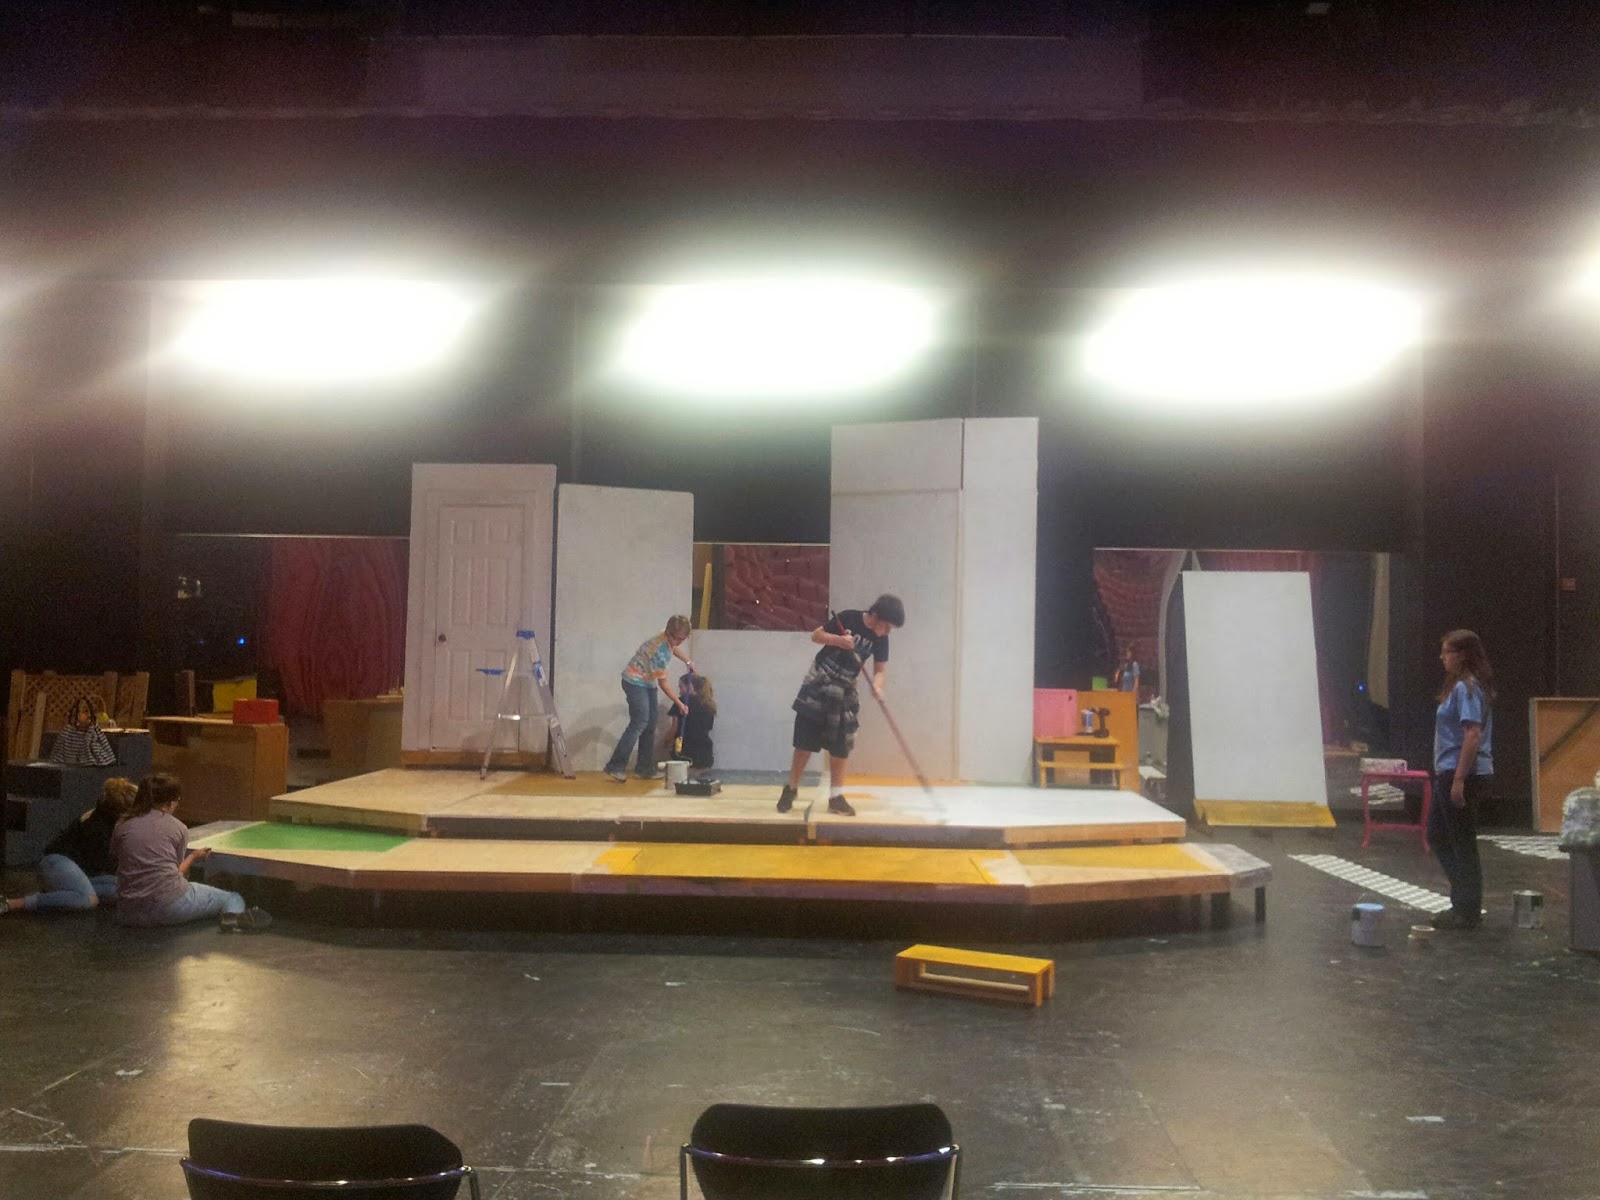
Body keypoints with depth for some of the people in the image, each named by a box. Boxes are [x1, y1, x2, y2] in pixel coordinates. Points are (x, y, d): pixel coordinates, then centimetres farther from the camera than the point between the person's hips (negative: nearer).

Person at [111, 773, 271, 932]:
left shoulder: (122, 826, 9)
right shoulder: (177, 827, 3)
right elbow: (178, 871, 7)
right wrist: (194, 857, 27)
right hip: (169, 905, -3)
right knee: (233, 898, 10)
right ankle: (234, 917, -27)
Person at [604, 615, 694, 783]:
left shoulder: (670, 639, -3)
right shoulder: (660, 650, -29)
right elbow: (663, 683, -21)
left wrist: (688, 662, 36)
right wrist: (679, 703, -13)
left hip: (648, 683, 10)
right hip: (635, 682, -10)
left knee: (650, 725, 7)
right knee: (639, 723, -18)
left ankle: (645, 768, 10)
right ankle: (616, 767, -19)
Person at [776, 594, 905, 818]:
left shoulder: (881, 639, -5)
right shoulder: (848, 618, -16)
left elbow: (879, 669, -3)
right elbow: (816, 635, -9)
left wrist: (877, 686, -24)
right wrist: (839, 640, -27)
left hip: (844, 690, 4)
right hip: (819, 682, -4)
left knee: (840, 746, 1)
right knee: (805, 741, -4)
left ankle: (836, 797, 8)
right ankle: (791, 789, 10)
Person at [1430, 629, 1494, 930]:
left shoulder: (1465, 688, -16)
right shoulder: (1460, 686, 15)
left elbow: (1473, 735, -23)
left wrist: (1458, 779, -24)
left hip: (1463, 774, -11)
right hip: (1451, 773, 11)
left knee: (1463, 843, -2)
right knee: (1437, 835, 18)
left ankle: (1467, 912, 8)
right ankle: (1464, 901, 24)